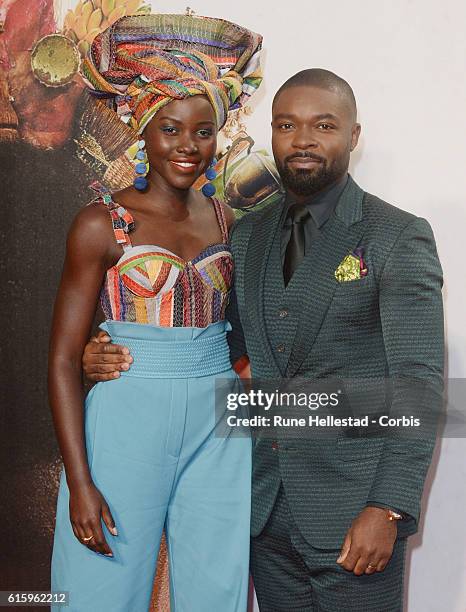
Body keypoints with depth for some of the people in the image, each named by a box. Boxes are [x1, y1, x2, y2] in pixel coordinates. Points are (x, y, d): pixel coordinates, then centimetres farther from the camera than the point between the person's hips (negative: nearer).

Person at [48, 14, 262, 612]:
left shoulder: (225, 219, 7)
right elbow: (63, 359, -8)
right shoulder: (103, 222, -6)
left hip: (219, 427, 4)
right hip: (128, 422, -4)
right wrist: (79, 482, -12)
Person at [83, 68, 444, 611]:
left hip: (353, 511, -4)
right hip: (267, 506, 5)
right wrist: (111, 357, -1)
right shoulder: (247, 235, 8)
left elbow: (419, 383, -11)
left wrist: (387, 509, -18)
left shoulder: (398, 236, -8)